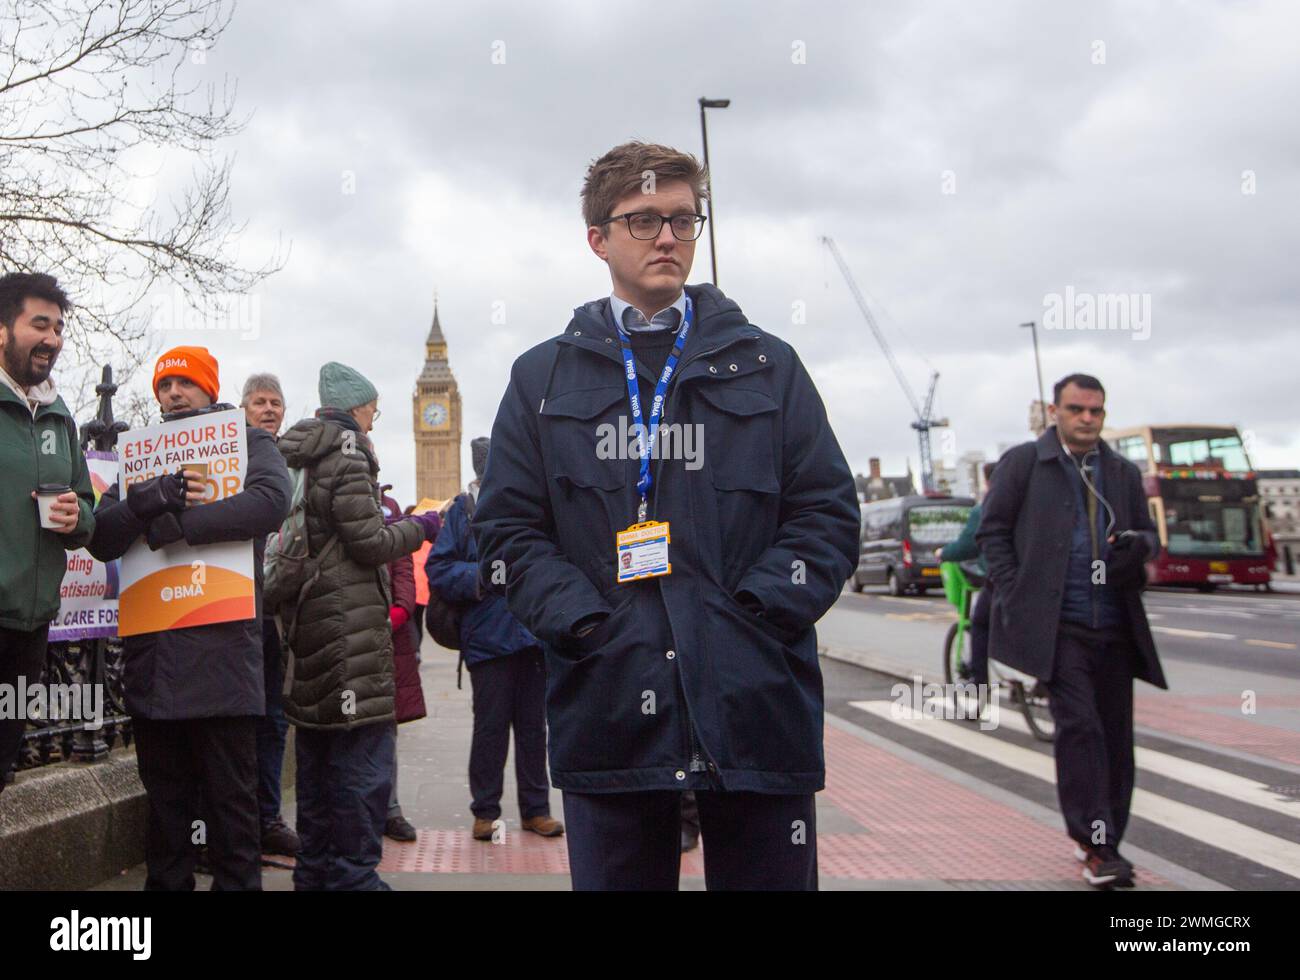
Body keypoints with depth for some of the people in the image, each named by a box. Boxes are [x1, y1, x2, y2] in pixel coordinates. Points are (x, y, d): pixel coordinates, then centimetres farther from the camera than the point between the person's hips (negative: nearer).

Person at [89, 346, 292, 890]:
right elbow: (102, 538, 7)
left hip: (220, 646, -4)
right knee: (165, 796, 11)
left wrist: (170, 526, -13)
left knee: (230, 799, -1)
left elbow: (269, 502, -14)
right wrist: (156, 497, -13)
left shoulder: (249, 442, 9)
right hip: (152, 650, 4)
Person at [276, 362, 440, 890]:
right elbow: (367, 543, -13)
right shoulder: (346, 454, -11)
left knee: (317, 748, 14)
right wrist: (420, 527, 1)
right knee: (364, 750, -5)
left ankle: (315, 869, 22)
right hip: (350, 622, -9)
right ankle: (354, 874, -3)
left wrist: (388, 524, 20)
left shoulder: (298, 456, 15)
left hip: (307, 619, 9)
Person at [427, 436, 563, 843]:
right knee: (490, 726, 3)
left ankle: (535, 809, 20)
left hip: (535, 636, 3)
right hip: (489, 637, -3)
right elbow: (437, 569, -2)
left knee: (533, 725, 10)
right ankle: (485, 812, 15)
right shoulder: (466, 509, 1)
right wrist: (480, 579, -14)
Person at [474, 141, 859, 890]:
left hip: (757, 708, 0)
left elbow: (829, 513, 6)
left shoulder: (767, 366, 12)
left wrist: (757, 614, -8)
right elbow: (510, 531, 7)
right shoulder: (544, 379, 12)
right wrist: (585, 624, -8)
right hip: (609, 709, 0)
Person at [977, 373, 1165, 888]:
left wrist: (1140, 542, -4)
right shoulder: (1022, 462, 3)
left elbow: (1147, 532, 21)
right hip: (1058, 626, -5)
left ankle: (1103, 840, 20)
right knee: (1079, 726, -12)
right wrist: (1014, 596, -7)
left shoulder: (1124, 472, 15)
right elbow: (992, 531, 2)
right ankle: (1096, 846, -7)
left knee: (1115, 734, 7)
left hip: (1116, 627, 5)